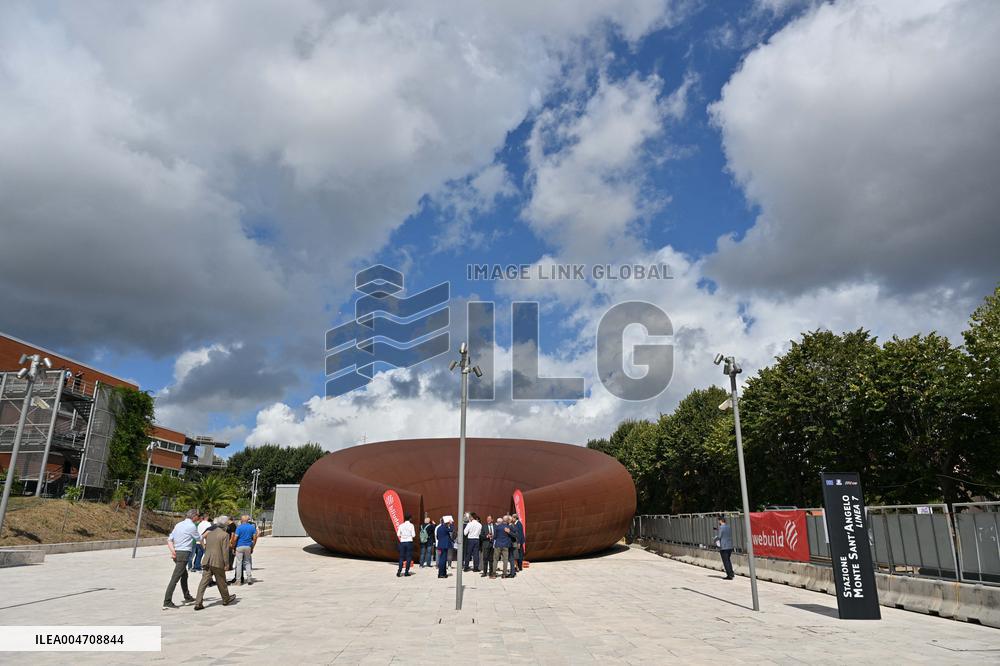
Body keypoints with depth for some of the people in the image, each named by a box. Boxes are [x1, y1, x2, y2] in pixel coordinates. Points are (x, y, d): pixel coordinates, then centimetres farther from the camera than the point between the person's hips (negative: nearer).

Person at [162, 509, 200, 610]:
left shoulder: (178, 525, 13)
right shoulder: (191, 526, -10)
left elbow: (169, 540, 8)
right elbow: (198, 538, 5)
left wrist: (172, 550, -4)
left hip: (176, 553, 9)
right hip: (184, 553, -9)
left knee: (184, 575, 21)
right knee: (175, 578, -9)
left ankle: (187, 597, 33)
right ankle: (167, 602, -10)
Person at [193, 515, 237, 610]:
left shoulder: (209, 532, 9)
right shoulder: (225, 535, -11)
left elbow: (206, 547, 16)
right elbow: (225, 551, -12)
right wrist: (226, 563, -5)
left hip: (207, 561, 5)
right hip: (218, 562, -5)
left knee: (204, 582, 3)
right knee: (221, 582, 11)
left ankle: (198, 603, -4)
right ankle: (226, 599, 28)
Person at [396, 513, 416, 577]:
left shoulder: (401, 525, 2)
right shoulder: (411, 525, -6)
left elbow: (398, 534, 4)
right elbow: (413, 535, -7)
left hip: (402, 542, 3)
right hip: (409, 542, -3)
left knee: (401, 557, 8)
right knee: (409, 557, 5)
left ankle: (399, 571, -5)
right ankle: (406, 572, 4)